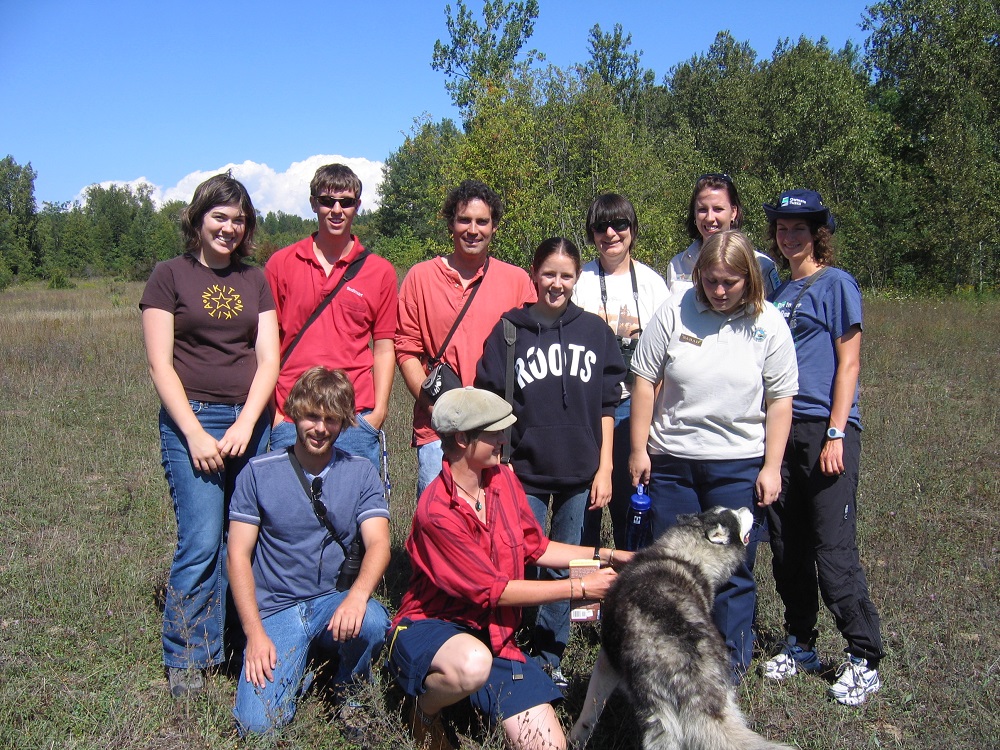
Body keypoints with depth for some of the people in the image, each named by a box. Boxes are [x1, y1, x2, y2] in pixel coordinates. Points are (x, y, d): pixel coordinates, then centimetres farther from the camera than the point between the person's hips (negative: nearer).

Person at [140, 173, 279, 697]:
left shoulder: (255, 281, 13)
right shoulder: (169, 276, 4)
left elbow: (268, 360, 7)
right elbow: (160, 365, -2)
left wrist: (245, 424, -7)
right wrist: (195, 434, -10)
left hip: (249, 422, 3)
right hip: (192, 421, -3)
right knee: (201, 543, -8)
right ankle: (185, 660, 7)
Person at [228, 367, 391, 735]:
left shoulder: (360, 472, 2)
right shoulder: (259, 473, -1)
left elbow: (378, 544, -9)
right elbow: (238, 555, -2)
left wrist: (357, 595, -31)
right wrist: (255, 633, -12)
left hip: (336, 601, 1)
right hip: (276, 608, -1)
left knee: (372, 621, -33)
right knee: (257, 724, -20)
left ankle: (349, 690, 1)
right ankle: (298, 669, 14)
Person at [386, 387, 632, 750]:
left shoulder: (503, 479, 0)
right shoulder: (436, 511, -22)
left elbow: (535, 548, 11)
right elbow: (494, 591, -18)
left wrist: (607, 556, 3)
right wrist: (579, 587, -14)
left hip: (495, 637, 6)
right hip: (430, 627, -6)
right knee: (473, 664, -42)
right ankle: (426, 708, -7)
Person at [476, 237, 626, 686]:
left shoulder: (595, 332, 4)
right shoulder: (508, 330, -1)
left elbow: (607, 407, 6)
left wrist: (604, 468, 3)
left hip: (578, 476, 2)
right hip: (524, 474, -2)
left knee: (563, 569, 11)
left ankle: (550, 658, 26)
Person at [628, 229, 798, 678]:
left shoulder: (769, 325, -4)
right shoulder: (674, 313, -4)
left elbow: (779, 402, -1)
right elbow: (645, 382, 0)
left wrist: (771, 468, -4)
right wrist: (639, 449, 0)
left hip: (739, 465, -1)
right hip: (670, 461, 1)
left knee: (732, 571, 6)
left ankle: (731, 668, 22)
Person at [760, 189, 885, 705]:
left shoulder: (836, 284, -2)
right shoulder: (778, 290, 16)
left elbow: (848, 363, -8)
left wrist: (836, 435, -14)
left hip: (825, 429, -6)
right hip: (780, 430, 6)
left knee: (834, 551, -7)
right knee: (787, 547, 10)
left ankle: (864, 660, 6)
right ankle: (800, 645, 24)